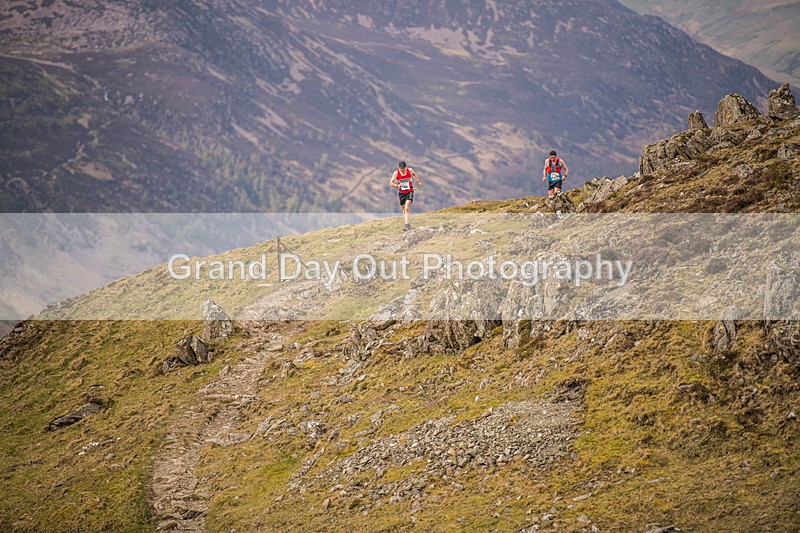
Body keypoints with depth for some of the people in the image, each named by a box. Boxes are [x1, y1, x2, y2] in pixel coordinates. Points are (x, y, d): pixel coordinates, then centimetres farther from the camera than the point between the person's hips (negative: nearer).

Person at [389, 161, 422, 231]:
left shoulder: (410, 170, -9)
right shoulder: (396, 173, -11)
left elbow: (414, 174, 16)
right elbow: (391, 182, -11)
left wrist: (418, 181, 11)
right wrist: (397, 186, -29)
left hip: (410, 192, -2)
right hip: (401, 193, 2)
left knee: (407, 208, -19)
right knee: (404, 209, 11)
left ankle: (407, 224, -24)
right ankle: (408, 225, 26)